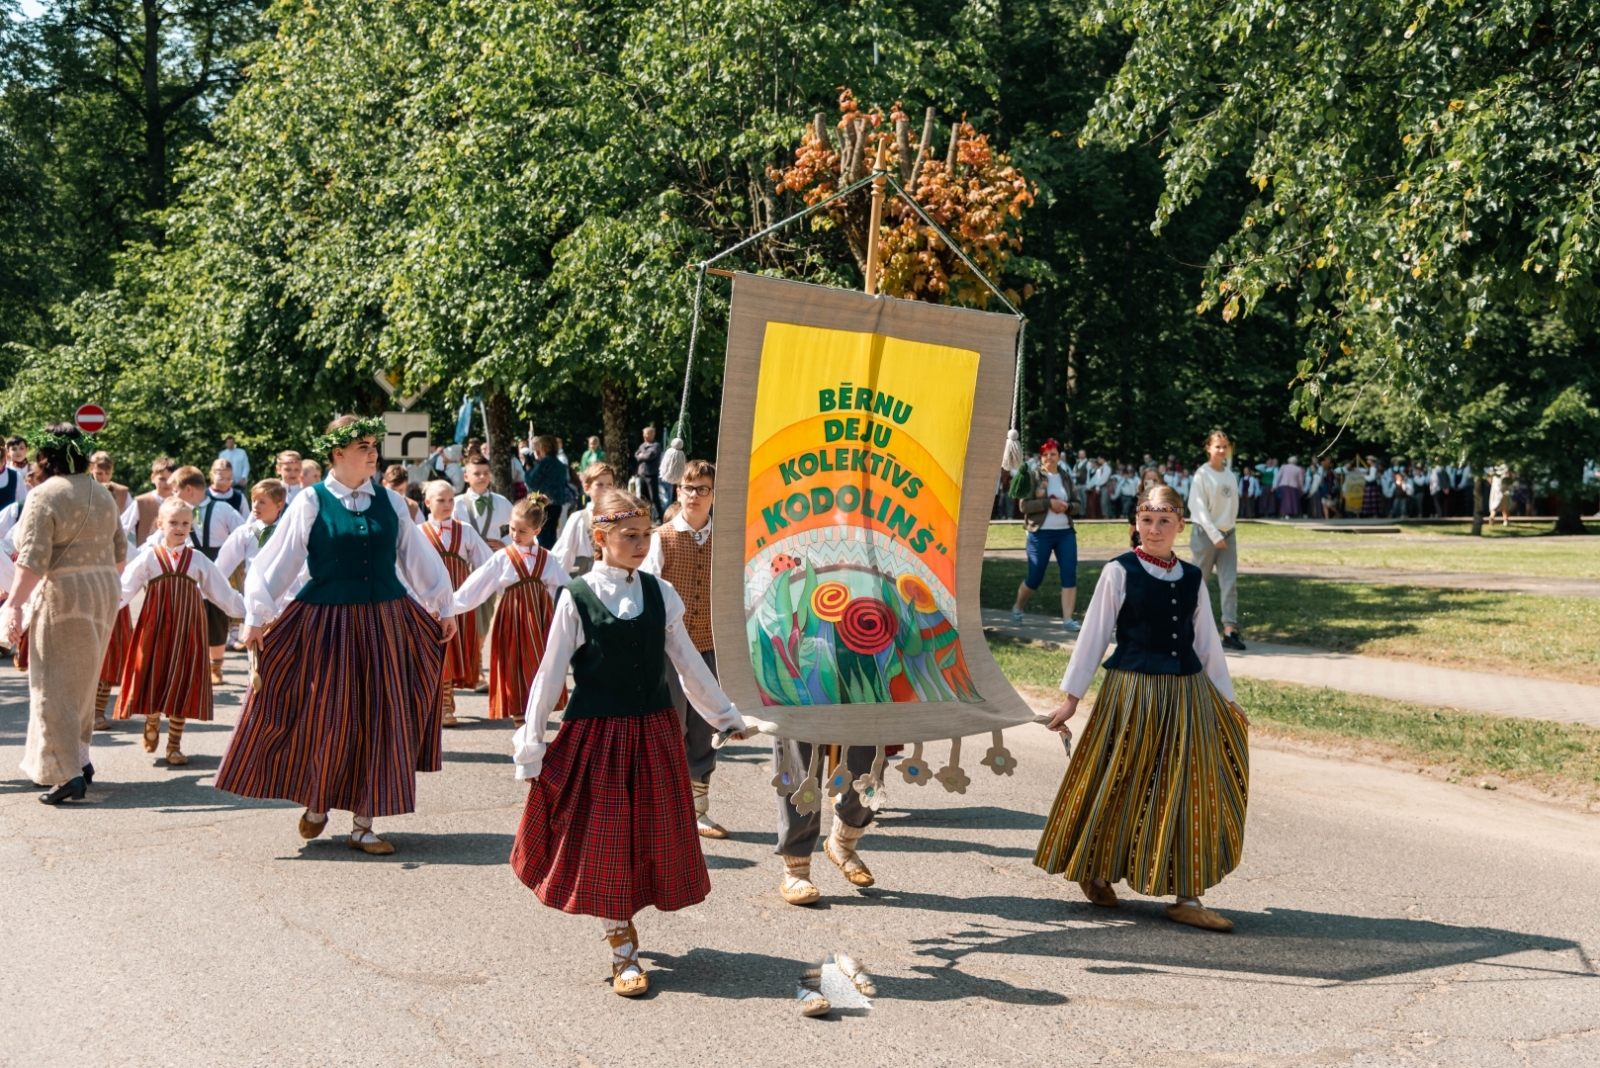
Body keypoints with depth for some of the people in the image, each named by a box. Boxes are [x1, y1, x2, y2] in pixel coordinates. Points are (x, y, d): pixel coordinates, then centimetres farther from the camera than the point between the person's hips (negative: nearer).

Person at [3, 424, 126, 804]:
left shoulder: (45, 495, -12)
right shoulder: (102, 493, 11)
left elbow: (32, 560, -20)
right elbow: (119, 551, 16)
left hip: (63, 596, -7)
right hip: (103, 593, 7)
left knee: (54, 684, -1)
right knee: (82, 680, 18)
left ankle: (67, 773, -6)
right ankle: (79, 758, 24)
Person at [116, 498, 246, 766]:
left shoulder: (198, 560, 6)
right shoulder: (149, 557, 2)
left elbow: (223, 593, 10)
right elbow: (124, 588, -4)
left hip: (187, 630, 1)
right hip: (155, 628, -1)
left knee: (181, 684, 1)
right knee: (153, 679, 1)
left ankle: (174, 746, 11)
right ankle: (152, 724, 31)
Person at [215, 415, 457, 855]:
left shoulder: (390, 502, 5)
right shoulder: (311, 502, -4)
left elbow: (419, 558, 13)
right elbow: (275, 562, -3)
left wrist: (443, 607, 16)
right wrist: (256, 616, -6)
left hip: (385, 623, 3)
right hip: (326, 624, -3)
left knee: (379, 719, 4)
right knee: (326, 718, 4)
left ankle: (363, 823, 14)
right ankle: (316, 802, 30)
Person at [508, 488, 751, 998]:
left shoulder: (660, 593, 2)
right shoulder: (577, 598, -7)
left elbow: (688, 661, 11)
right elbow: (551, 673, -4)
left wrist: (726, 715, 16)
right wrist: (530, 742, -4)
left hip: (654, 733, 4)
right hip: (595, 732, -3)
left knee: (651, 835, 9)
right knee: (604, 839, 2)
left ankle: (621, 926, 30)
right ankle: (623, 950, 13)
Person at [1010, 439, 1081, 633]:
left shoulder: (1066, 477, 9)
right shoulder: (1033, 477, -5)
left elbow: (1076, 504, 14)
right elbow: (1024, 505, -12)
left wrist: (1067, 506, -9)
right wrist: (1049, 503, -20)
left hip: (1066, 533, 4)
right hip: (1040, 534, -4)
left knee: (1070, 575, -5)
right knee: (1035, 577, 3)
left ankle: (1068, 619, -2)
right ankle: (1017, 608, 28)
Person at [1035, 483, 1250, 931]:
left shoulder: (1192, 578, 8)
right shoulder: (1119, 573, -5)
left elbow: (1207, 644, 15)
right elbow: (1094, 635, -3)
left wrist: (1226, 697, 16)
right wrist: (1072, 695, -3)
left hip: (1187, 694, 4)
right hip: (1133, 693, -4)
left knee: (1187, 792, 4)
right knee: (1121, 788, 4)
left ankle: (1186, 897, 10)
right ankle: (1093, 872, 26)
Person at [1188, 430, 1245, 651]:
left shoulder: (1230, 476, 9)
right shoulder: (1202, 474, -8)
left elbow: (1234, 505, 15)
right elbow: (1198, 507, -12)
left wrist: (1227, 529, 5)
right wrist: (1215, 535, -17)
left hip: (1227, 534, 5)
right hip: (1205, 533, -5)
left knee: (1230, 583, -4)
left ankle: (1230, 631, -7)